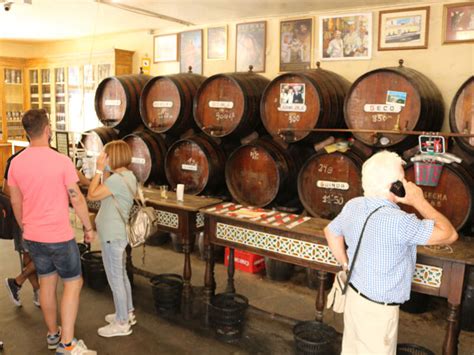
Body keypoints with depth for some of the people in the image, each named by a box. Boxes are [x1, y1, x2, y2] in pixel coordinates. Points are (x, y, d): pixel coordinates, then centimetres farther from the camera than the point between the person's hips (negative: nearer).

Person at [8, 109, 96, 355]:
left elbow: (16, 202, 8)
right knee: (73, 283, 7)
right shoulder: (62, 161, -17)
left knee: (47, 283, 19)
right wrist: (88, 227, 1)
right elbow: (77, 200, -12)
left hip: (32, 236, 6)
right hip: (59, 236, -6)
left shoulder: (16, 163, -1)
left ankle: (52, 334, 33)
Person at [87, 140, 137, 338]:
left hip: (112, 236, -10)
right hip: (119, 233, 10)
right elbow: (104, 192, 13)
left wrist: (100, 170, -17)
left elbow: (91, 195, -21)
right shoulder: (128, 176, 7)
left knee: (115, 279, 2)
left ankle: (121, 324, 14)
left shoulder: (117, 179, -23)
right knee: (121, 275, 21)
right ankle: (127, 313, 35)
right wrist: (105, 172, 4)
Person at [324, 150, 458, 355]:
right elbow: (449, 234, -18)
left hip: (354, 296, 7)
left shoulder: (353, 206, -4)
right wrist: (419, 201, -13)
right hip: (377, 309, -7)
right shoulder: (397, 220, -29)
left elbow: (331, 231, 13)